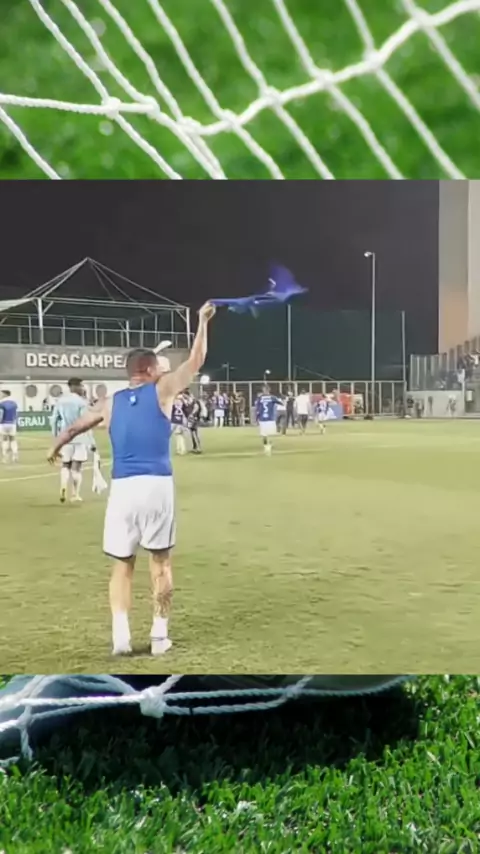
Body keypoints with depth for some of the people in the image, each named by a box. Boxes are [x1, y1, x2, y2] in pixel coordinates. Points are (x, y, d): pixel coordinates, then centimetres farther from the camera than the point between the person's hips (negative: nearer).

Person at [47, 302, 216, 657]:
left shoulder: (111, 402, 13)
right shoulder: (161, 392, 3)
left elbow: (75, 427, 27)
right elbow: (196, 361, 10)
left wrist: (56, 448, 46)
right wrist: (203, 321, 21)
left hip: (123, 488, 3)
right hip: (157, 486, -2)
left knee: (123, 565, 11)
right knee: (160, 562, 9)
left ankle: (120, 637, 5)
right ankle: (160, 636, 13)